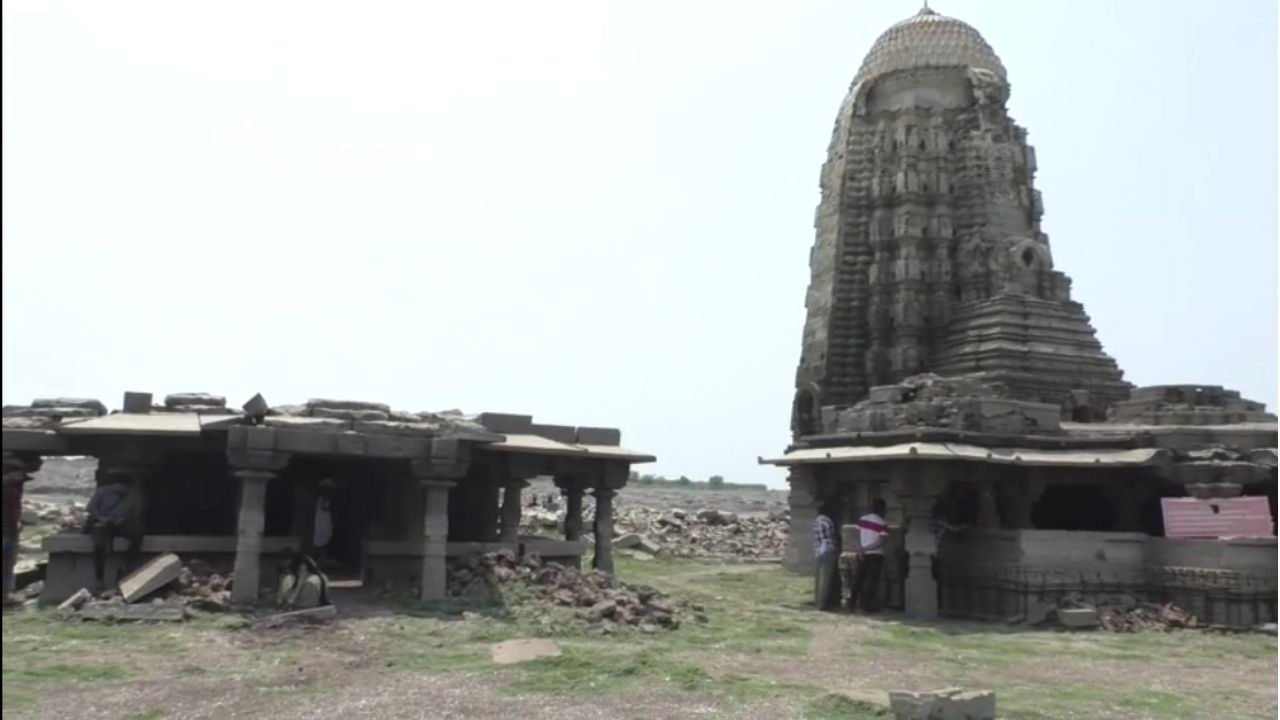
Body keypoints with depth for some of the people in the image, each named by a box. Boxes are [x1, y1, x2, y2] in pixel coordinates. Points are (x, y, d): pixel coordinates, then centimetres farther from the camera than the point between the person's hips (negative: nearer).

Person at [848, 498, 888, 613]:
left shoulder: (862, 519, 4)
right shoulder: (882, 523, -11)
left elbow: (858, 536, 1)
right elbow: (880, 543, -17)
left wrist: (860, 550, -5)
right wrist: (865, 548, -13)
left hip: (862, 554, 5)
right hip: (875, 555, -5)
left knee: (858, 578, 12)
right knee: (872, 580, 2)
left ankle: (852, 603, 15)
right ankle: (867, 605, 2)